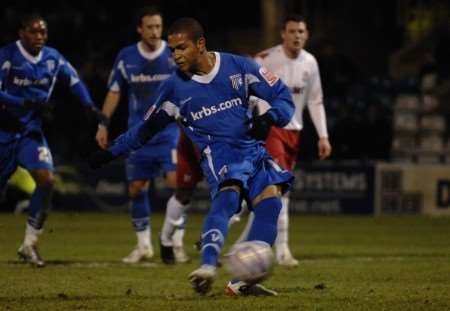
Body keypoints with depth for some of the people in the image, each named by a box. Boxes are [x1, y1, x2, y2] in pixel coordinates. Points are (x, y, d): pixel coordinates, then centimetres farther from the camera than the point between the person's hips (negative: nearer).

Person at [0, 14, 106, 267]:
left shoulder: (53, 58, 0)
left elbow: (74, 80, 14)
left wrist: (91, 107, 3)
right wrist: (28, 104, -31)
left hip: (31, 132, 4)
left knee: (46, 179, -17)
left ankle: (30, 244, -7)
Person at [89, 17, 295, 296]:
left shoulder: (238, 67, 0)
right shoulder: (175, 87, 2)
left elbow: (283, 96, 4)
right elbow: (147, 127, 16)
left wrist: (269, 118, -17)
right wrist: (111, 153, 14)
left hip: (251, 146, 3)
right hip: (217, 150, -3)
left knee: (271, 200, -18)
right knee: (228, 195, -32)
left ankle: (243, 281, -17)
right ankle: (208, 266, -51)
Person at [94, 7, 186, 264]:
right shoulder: (126, 57, 1)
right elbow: (114, 92, 10)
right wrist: (103, 124, 4)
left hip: (170, 131, -3)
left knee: (175, 181, -16)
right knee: (136, 188, 5)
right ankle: (144, 245, 19)